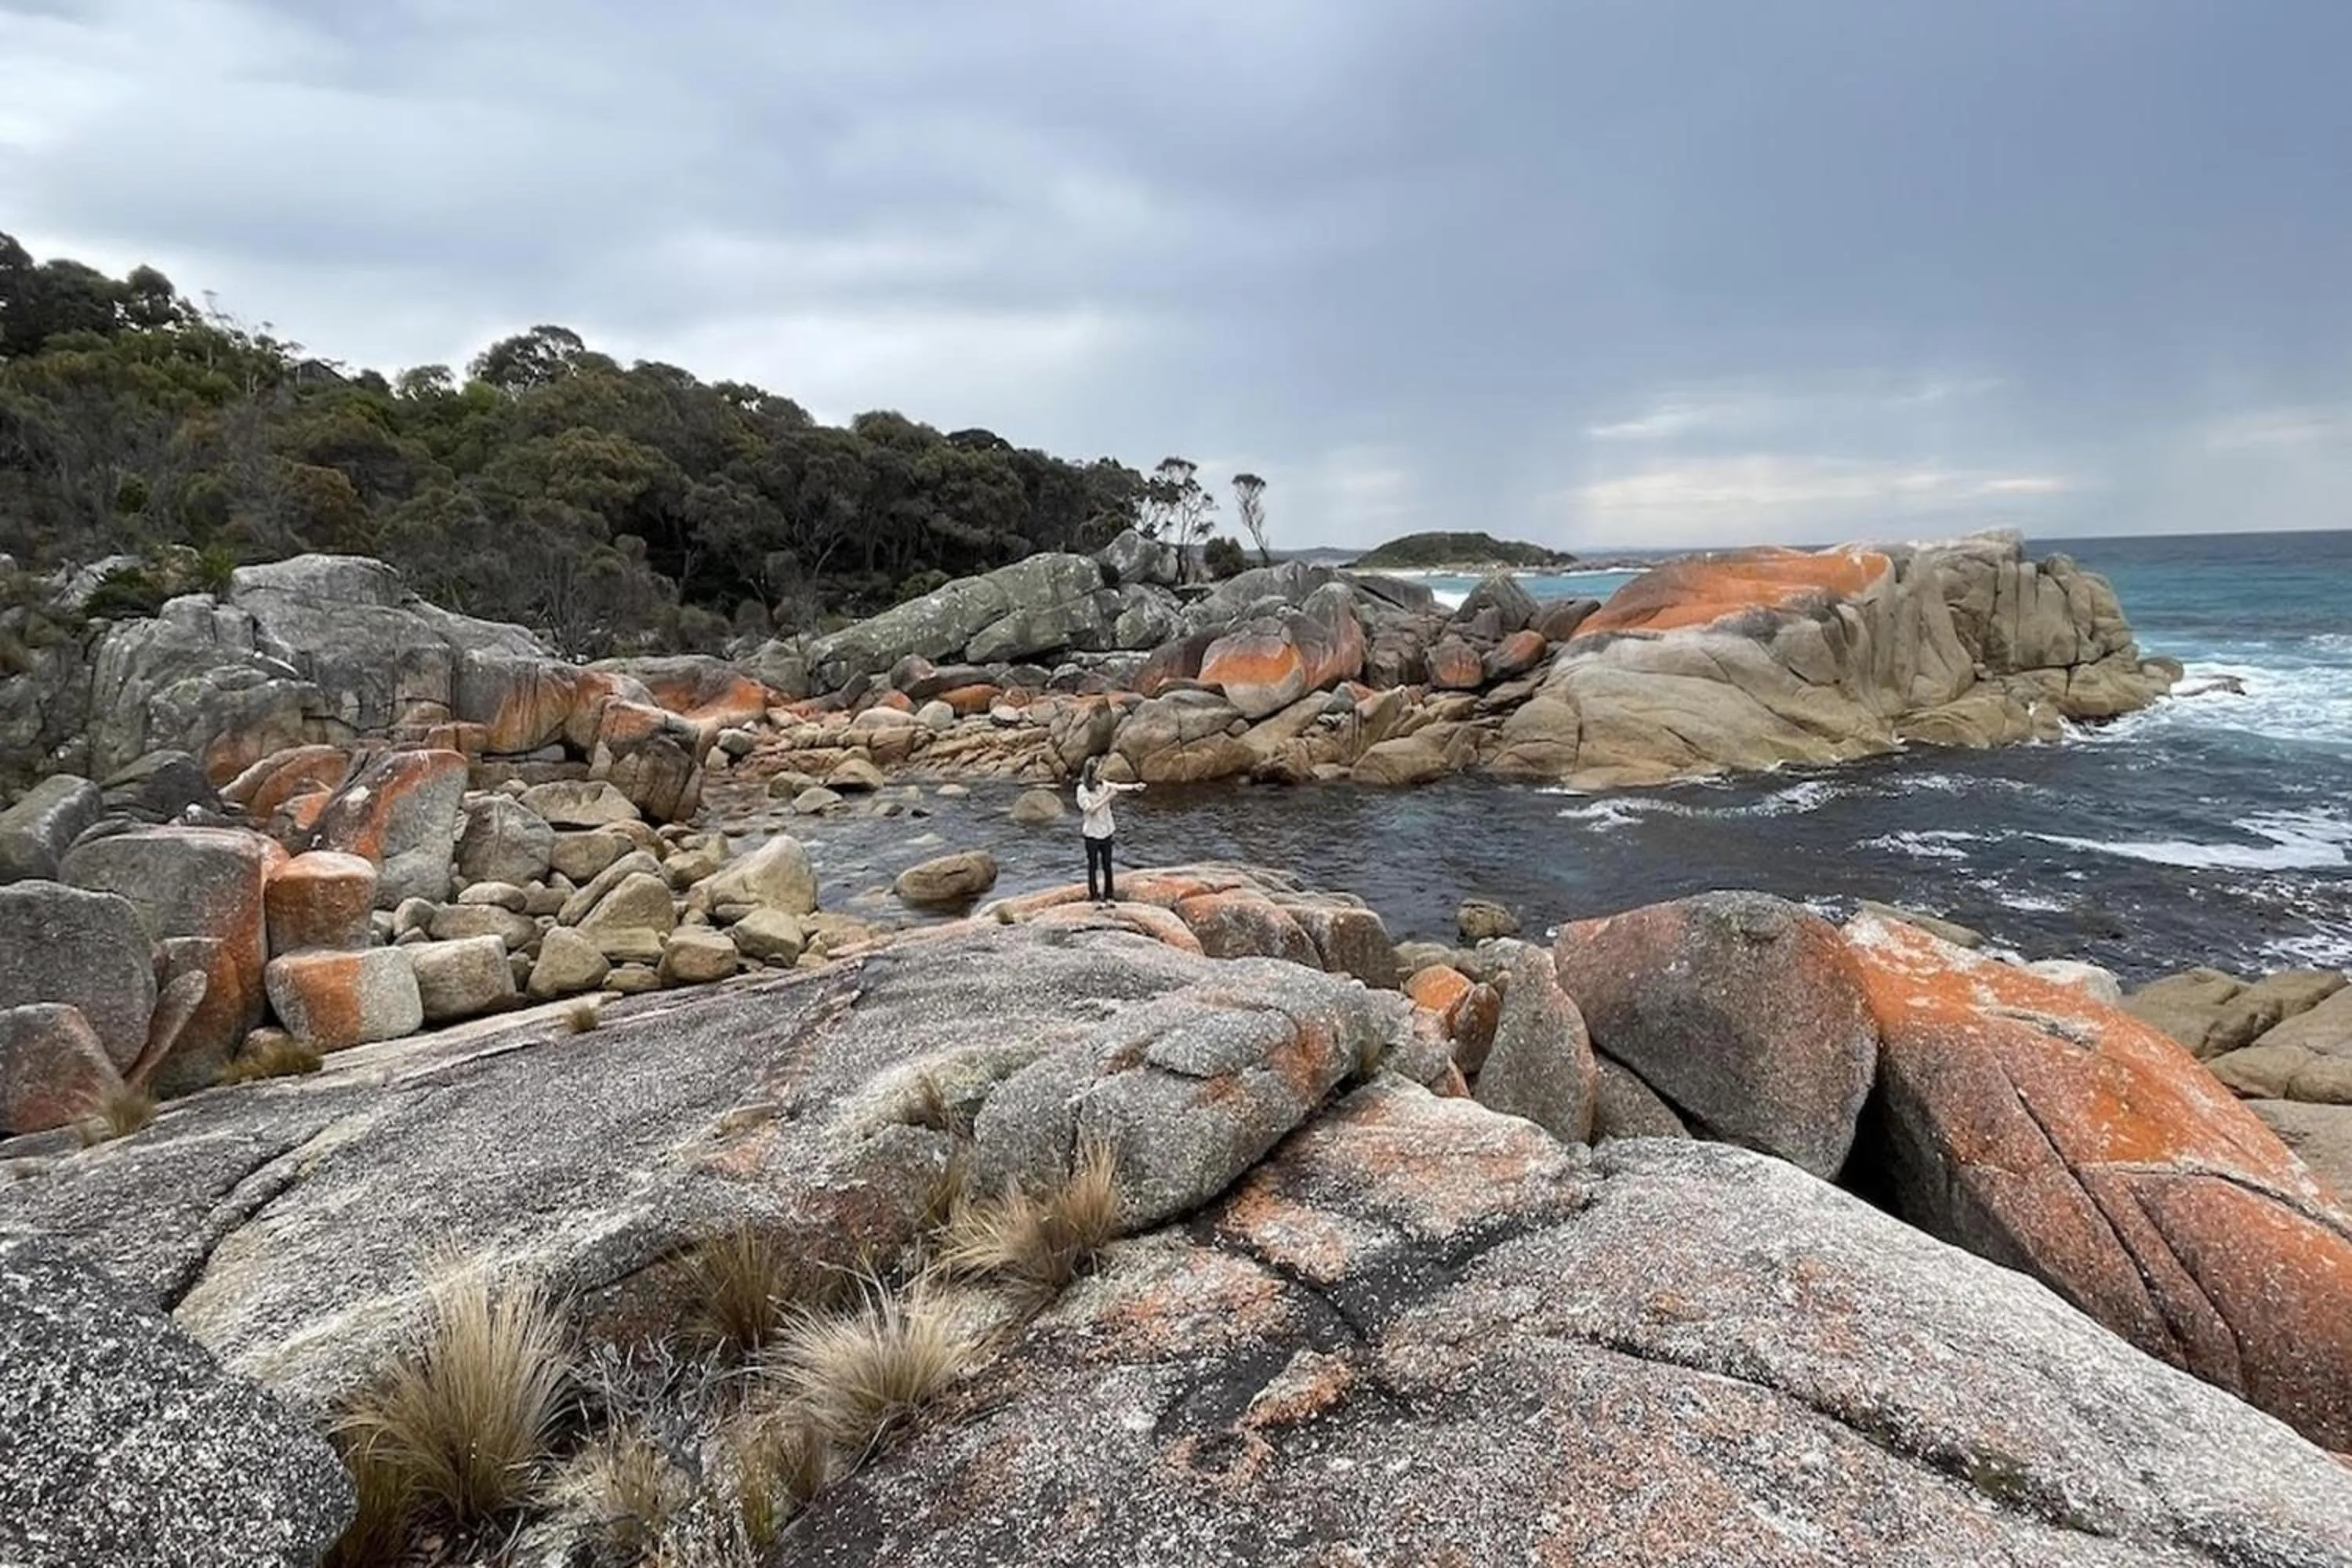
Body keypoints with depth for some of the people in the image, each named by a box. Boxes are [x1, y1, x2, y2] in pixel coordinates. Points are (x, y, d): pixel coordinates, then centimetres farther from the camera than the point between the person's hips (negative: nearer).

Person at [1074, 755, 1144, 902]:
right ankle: (1094, 896, 20)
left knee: (1107, 864, 12)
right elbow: (1091, 810, -21)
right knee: (1093, 865, 7)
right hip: (1092, 833, -5)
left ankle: (1109, 895, 23)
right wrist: (1107, 798, -27)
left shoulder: (1103, 784, 0)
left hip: (1106, 831, 5)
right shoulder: (1082, 789, -15)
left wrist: (1134, 787, -30)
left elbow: (1119, 787, -13)